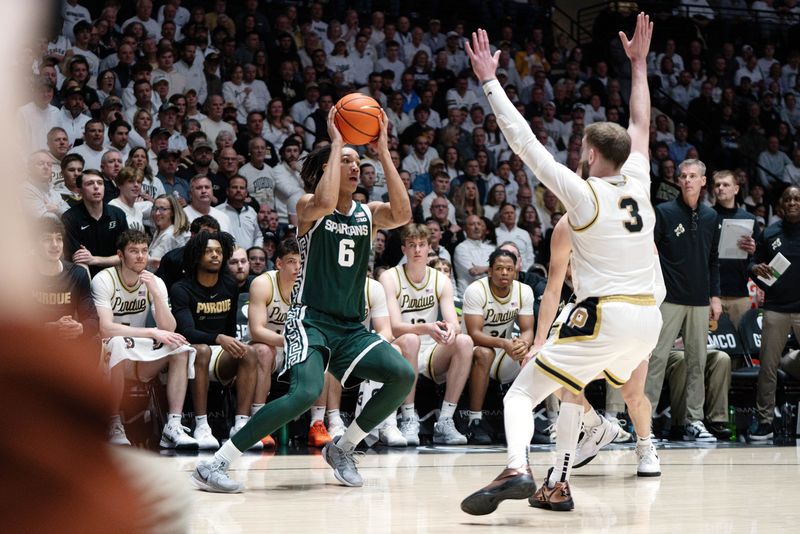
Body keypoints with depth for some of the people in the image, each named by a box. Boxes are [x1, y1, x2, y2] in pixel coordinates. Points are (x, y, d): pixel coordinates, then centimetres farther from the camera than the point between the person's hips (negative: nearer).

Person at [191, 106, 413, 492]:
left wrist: (384, 151, -12)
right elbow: (325, 204, -29)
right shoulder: (308, 206, -4)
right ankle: (214, 464, -22)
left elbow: (403, 214, -13)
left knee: (403, 376, -14)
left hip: (351, 326, 6)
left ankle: (342, 448, 7)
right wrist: (336, 142, -20)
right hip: (310, 318, -6)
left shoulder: (368, 213, 9)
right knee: (307, 391, -29)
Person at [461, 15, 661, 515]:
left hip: (604, 317, -7)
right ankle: (559, 486, 23)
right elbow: (641, 126, 25)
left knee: (521, 393, 0)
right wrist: (639, 64, 34)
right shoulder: (638, 184, 8)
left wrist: (490, 80, 0)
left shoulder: (582, 193, -7)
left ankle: (517, 469, -25)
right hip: (648, 318, 7)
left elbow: (524, 141, -6)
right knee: (571, 387, 28)